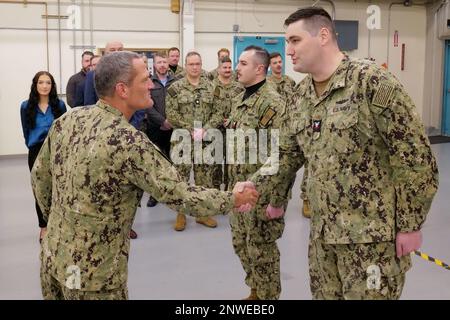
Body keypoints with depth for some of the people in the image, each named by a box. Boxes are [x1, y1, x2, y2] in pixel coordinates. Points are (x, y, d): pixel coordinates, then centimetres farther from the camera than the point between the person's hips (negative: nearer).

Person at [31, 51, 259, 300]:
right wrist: (232, 199, -7)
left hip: (53, 255, 7)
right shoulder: (129, 142, -25)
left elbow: (40, 176, 7)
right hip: (92, 270, -7)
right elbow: (179, 196, -21)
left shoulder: (67, 119, -3)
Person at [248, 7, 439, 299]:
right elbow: (286, 155, 17)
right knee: (324, 295, 18)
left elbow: (416, 157, -15)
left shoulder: (372, 82, -16)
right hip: (322, 231, 7)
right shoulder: (299, 98, 7)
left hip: (372, 232, -7)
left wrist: (410, 225, -14)